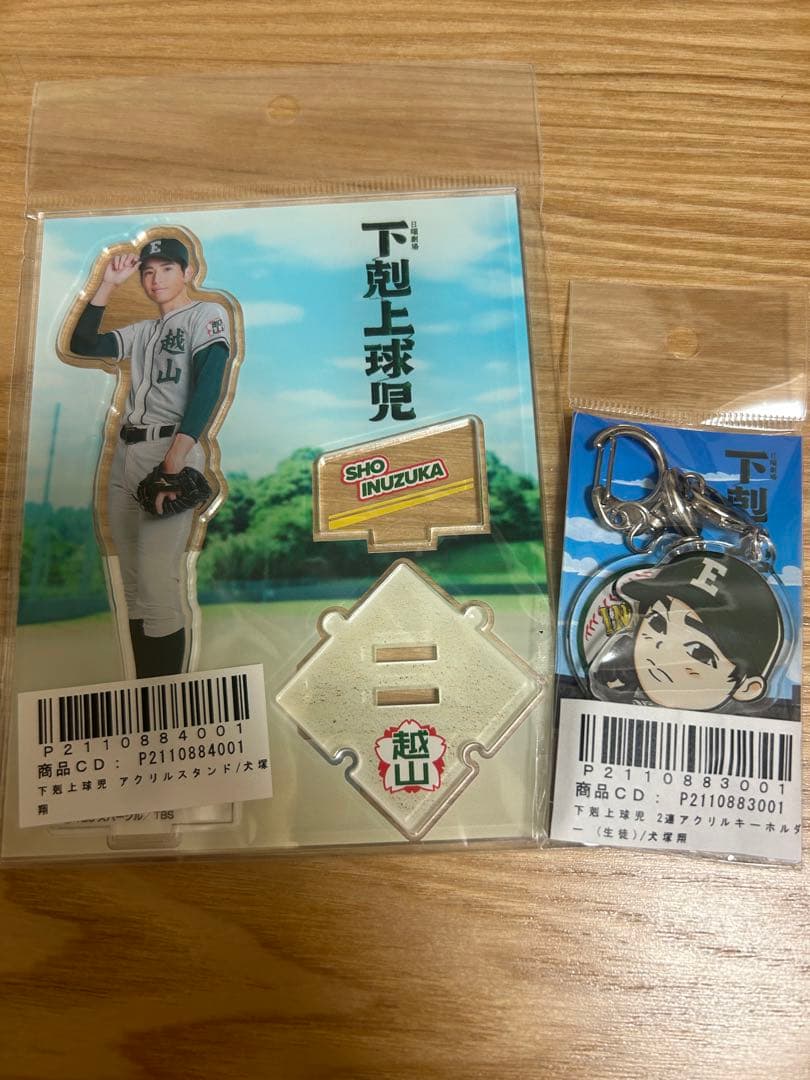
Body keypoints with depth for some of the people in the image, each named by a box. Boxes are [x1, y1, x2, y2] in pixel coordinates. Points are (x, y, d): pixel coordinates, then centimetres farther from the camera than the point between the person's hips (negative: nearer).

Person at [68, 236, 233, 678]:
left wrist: (174, 459, -24)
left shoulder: (206, 314, 2)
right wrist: (108, 283, 13)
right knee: (134, 588, 8)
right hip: (125, 455, 8)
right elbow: (81, 344, 18)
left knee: (157, 588, -15)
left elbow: (208, 388, -13)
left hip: (171, 452, -8)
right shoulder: (144, 331, 24)